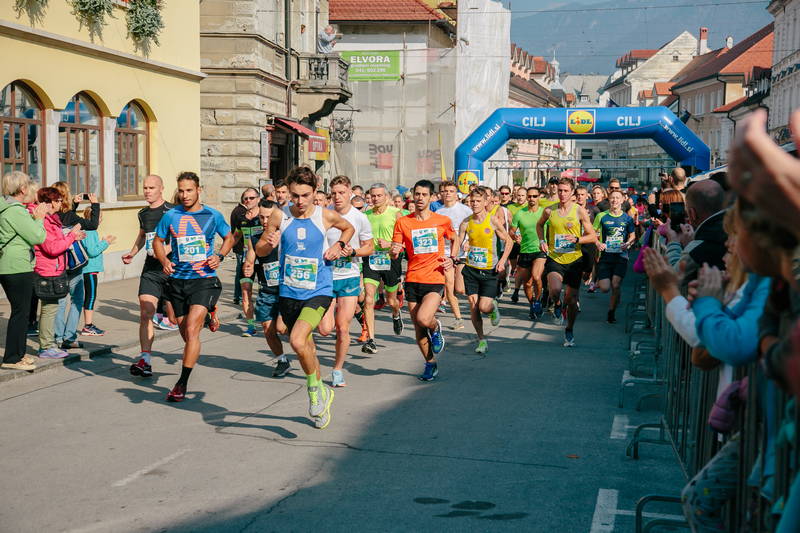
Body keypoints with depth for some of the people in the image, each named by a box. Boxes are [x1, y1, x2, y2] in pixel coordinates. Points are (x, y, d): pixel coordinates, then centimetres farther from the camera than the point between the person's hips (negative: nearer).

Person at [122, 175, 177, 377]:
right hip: (150, 269, 5)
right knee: (145, 313, -9)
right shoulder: (143, 214, 12)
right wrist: (132, 253, 19)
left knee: (175, 317, 4)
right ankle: (145, 360, -10)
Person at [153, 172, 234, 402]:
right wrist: (164, 260, -4)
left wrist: (219, 256, -4)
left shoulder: (213, 215, 0)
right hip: (178, 280, 3)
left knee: (192, 330, -16)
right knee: (185, 332, 11)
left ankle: (182, 383, -11)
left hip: (204, 280, -3)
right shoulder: (170, 216, 3)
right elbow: (158, 241, 16)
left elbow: (229, 238, 15)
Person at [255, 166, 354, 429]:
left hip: (318, 291, -3)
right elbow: (260, 250, 6)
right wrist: (268, 244, -16)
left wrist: (338, 245, -1)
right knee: (306, 347, 14)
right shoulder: (279, 217, -3)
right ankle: (322, 395, 36)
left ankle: (315, 388, 2)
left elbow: (348, 228, 17)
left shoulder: (326, 216, -5)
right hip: (288, 293, 3)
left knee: (298, 341, -24)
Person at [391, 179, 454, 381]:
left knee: (423, 319, -23)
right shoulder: (403, 222, 2)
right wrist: (394, 251, -19)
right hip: (413, 281, 2)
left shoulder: (443, 221, 1)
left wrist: (452, 259, 3)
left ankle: (436, 328, 13)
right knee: (418, 327, 7)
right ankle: (430, 364, 26)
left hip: (435, 280, -2)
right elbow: (394, 255, 4)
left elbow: (454, 239, 20)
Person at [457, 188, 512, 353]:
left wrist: (502, 260, -10)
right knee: (473, 307, 0)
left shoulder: (493, 220, -6)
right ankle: (481, 340, 14)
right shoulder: (466, 222, 0)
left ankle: (493, 307, 28)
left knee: (484, 307, -10)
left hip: (490, 270, -2)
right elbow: (458, 243, 4)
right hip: (471, 269, 3)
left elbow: (508, 241, 2)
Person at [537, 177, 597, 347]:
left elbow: (593, 237, -2)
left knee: (572, 299, 7)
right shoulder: (549, 211, 0)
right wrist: (542, 241, 5)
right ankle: (557, 304, 10)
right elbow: (539, 225, 22)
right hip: (554, 258, 0)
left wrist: (577, 239, -19)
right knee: (555, 290, -27)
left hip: (574, 260, 0)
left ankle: (569, 331, 30)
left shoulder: (580, 211, -4)